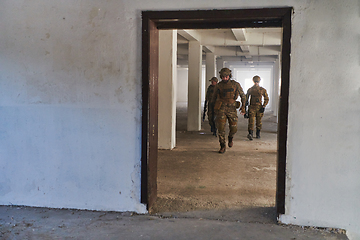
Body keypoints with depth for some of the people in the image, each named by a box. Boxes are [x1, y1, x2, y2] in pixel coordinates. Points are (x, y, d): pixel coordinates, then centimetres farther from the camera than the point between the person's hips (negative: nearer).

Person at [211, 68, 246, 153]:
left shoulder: (236, 84, 0)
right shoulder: (218, 86, 3)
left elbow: (243, 96, 6)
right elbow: (214, 98, 16)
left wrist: (243, 106, -5)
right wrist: (212, 109, 19)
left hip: (232, 109, 0)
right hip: (221, 108, 0)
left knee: (234, 129, 2)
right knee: (221, 128, -13)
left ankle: (230, 138, 37)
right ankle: (223, 147, 0)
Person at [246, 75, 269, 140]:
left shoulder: (262, 90, 3)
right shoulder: (250, 89, 3)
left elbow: (266, 99, 8)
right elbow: (246, 98, 11)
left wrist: (263, 106, -3)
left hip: (259, 108, 1)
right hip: (252, 107, -1)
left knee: (259, 122, 9)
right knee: (251, 121, -13)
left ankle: (258, 134, 21)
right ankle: (250, 134, -20)